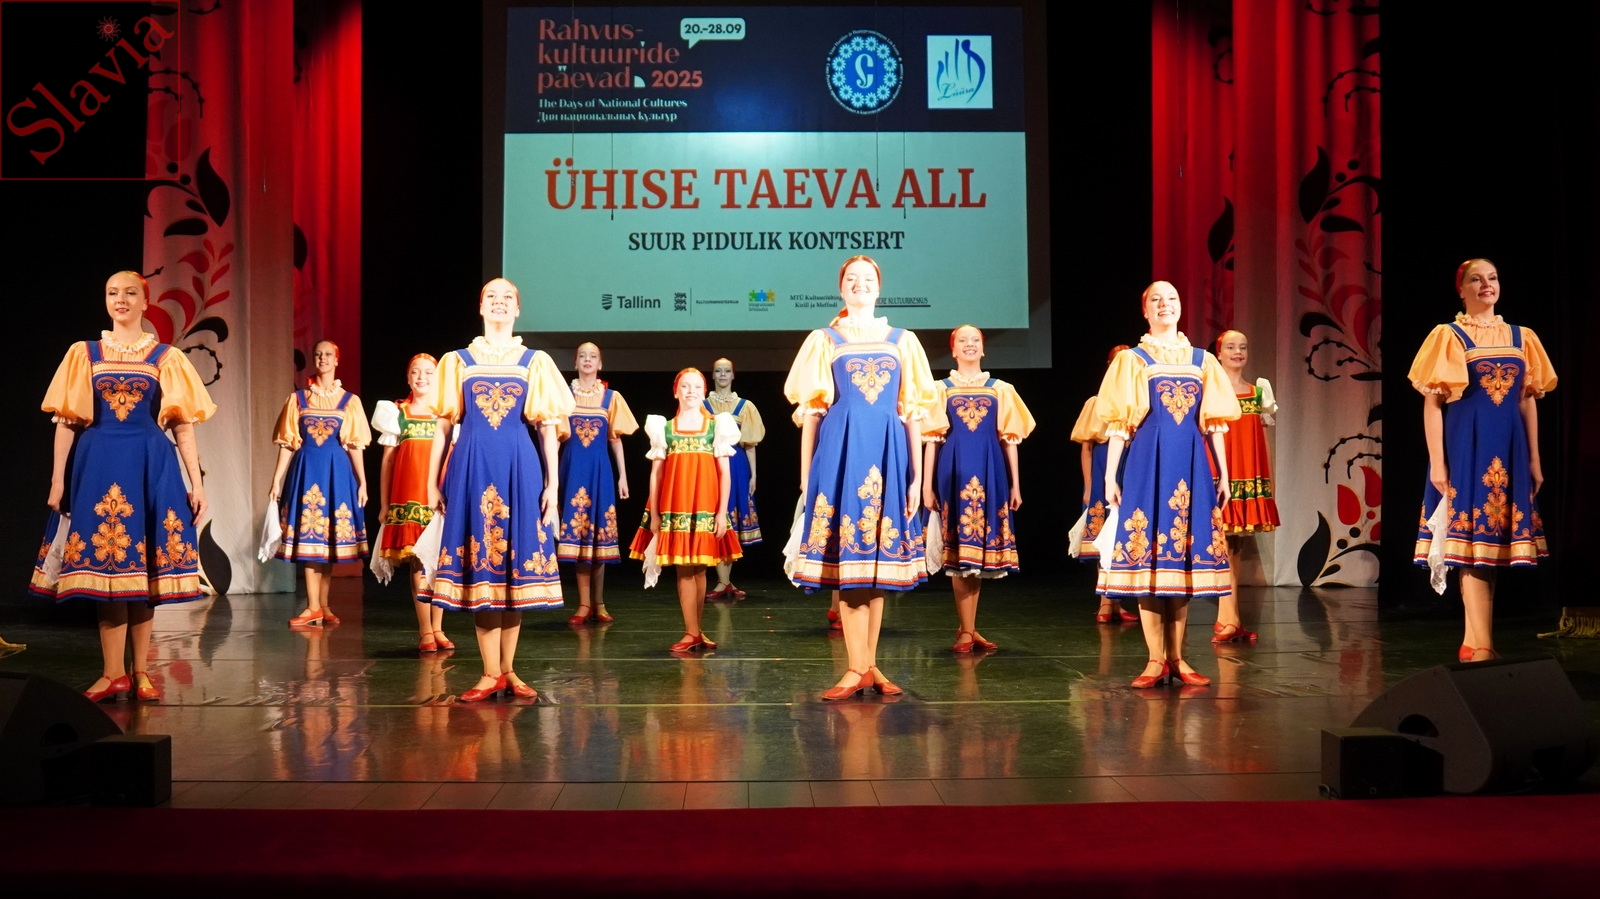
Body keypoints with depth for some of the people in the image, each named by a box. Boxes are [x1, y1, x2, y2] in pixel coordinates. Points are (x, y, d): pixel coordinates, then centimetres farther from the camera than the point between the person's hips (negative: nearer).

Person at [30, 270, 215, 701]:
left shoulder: (167, 358, 6)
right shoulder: (84, 354, 8)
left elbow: (183, 424, 3)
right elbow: (66, 422, 6)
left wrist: (196, 483, -2)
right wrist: (58, 479, 0)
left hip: (150, 465, 0)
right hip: (98, 463, 0)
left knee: (143, 566, 1)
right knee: (104, 565, -2)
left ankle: (139, 671, 10)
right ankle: (113, 674, 3)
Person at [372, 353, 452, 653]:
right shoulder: (396, 413, 8)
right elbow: (387, 461, 8)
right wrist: (384, 503, 5)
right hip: (408, 496, -1)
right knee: (418, 564, -3)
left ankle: (438, 628, 10)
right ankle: (425, 631, 1)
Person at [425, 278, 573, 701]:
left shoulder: (536, 362, 7)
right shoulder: (457, 361, 8)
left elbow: (548, 427, 4)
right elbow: (444, 425, 9)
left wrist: (553, 484, -3)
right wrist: (433, 482, 4)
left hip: (520, 467, 0)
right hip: (472, 467, 0)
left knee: (516, 563, 2)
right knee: (478, 567, -1)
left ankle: (508, 670, 12)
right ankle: (492, 674, 5)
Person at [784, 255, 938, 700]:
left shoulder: (902, 341, 11)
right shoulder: (824, 341, 7)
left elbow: (913, 412, 9)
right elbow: (809, 411, 5)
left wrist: (916, 476, 3)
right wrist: (805, 476, -1)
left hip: (888, 455, 2)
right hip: (840, 452, -2)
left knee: (880, 558, 3)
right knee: (848, 561, -6)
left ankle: (867, 666, 11)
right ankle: (859, 668, -2)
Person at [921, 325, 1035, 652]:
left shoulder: (1001, 389, 10)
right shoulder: (942, 389, 7)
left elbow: (1010, 438, 9)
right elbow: (932, 439, 4)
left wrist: (1015, 484, 5)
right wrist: (927, 484, -1)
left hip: (990, 474, 2)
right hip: (954, 472, -1)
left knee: (979, 547, 3)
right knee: (959, 549, -5)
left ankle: (967, 629, 12)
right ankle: (967, 631, -2)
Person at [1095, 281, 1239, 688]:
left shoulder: (1202, 361, 11)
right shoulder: (1131, 360, 3)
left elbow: (1214, 423, 11)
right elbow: (1118, 424, -1)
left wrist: (1223, 475, 7)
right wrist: (1110, 477, -7)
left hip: (1191, 468, 3)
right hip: (1148, 464, -3)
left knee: (1186, 556, 4)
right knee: (1148, 556, -4)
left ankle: (1177, 657, 11)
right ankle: (1156, 659, 3)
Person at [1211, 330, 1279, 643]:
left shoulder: (1258, 391, 13)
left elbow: (1263, 439, 14)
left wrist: (1268, 481, 7)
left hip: (1250, 477, 5)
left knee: (1236, 545, 5)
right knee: (1224, 543, -10)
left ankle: (1224, 620, 8)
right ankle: (1229, 620, -12)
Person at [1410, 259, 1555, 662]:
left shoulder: (1522, 338, 13)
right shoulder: (1448, 336, -1)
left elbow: (1528, 401, 14)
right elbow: (1432, 402, -5)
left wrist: (1534, 459, 9)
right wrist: (1437, 461, -12)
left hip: (1508, 449, 5)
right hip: (1465, 445, -5)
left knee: (1493, 540, 6)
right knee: (1473, 539, -10)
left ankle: (1471, 642, 12)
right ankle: (1482, 646, -12)